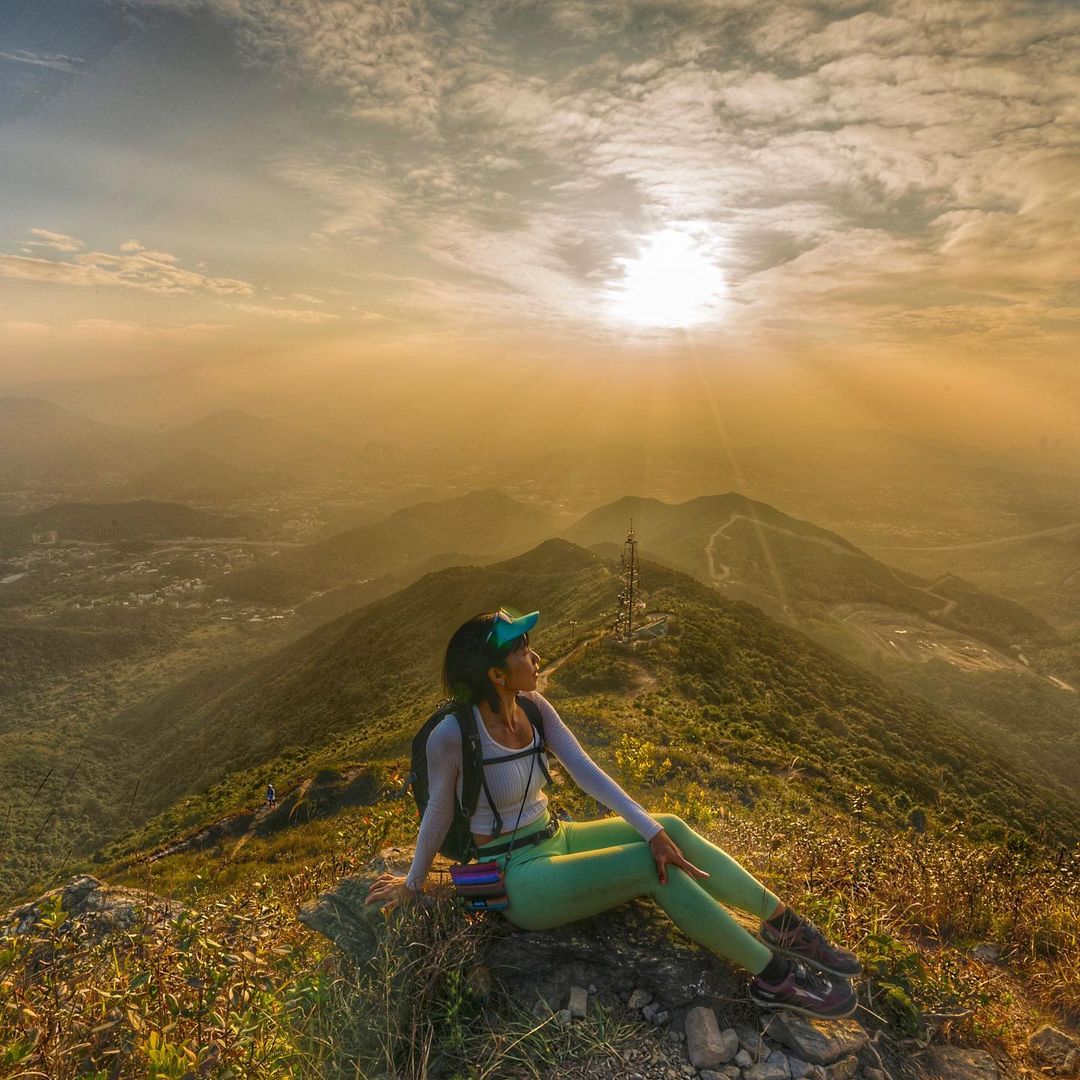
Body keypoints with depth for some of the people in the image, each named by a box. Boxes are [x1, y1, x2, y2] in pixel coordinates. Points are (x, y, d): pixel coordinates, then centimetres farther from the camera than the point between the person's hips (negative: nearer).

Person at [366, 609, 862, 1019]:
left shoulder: (533, 706, -6)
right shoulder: (452, 735, -26)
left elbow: (585, 770, -11)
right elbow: (438, 815, -12)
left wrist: (652, 829, -19)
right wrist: (412, 884, 3)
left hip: (553, 839, 7)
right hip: (517, 877, -7)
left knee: (671, 832, -10)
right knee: (652, 864, -22)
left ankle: (782, 924, 1)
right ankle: (773, 977, -10)